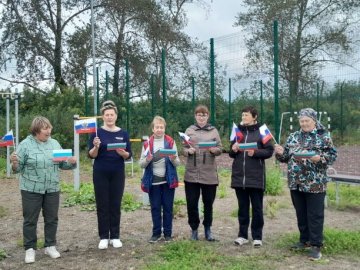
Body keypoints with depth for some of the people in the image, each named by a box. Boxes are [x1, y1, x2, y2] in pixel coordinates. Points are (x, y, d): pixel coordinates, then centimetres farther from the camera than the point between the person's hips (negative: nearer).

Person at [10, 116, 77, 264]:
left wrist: (71, 162, -7)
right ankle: (30, 249, 16)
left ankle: (50, 246, 25)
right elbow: (18, 168, -6)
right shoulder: (25, 145, -6)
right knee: (30, 220, 4)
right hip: (31, 190, -4)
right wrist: (14, 162, -27)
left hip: (52, 189, 4)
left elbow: (62, 164, 13)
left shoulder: (55, 143, 7)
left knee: (52, 219, 10)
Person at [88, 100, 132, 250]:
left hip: (118, 174, 2)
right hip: (100, 174, -1)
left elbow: (129, 155, 3)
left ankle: (115, 236, 15)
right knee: (102, 205, 3)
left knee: (116, 205, 6)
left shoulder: (123, 133, 4)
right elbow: (91, 155, -5)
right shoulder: (97, 132, -2)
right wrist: (96, 146, -24)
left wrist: (122, 153, -18)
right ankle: (103, 237, 12)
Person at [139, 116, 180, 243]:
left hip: (168, 180, 0)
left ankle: (168, 233, 16)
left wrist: (173, 159, -21)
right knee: (155, 208, 7)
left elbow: (177, 163, 1)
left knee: (168, 207, 6)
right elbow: (141, 164, 1)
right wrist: (148, 160, -20)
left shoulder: (171, 142, 0)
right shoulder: (147, 143, 1)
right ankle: (156, 233, 18)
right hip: (153, 181, 0)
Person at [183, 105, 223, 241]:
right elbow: (184, 149, 5)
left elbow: (220, 149, 5)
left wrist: (213, 150, -16)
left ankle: (208, 229, 24)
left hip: (209, 174, 0)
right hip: (192, 173, 0)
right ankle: (194, 229, 20)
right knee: (191, 203, 4)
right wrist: (189, 151, -16)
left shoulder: (213, 130, 7)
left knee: (208, 203, 9)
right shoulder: (189, 130, 7)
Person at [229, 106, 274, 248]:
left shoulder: (261, 131, -2)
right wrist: (233, 150, -5)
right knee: (242, 207, 12)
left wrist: (255, 152, -19)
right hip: (239, 176, 4)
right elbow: (231, 154, 17)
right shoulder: (237, 131, 12)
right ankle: (242, 235, 20)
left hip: (256, 177, -4)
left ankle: (257, 236, 14)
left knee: (257, 208, 5)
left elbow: (269, 151, -5)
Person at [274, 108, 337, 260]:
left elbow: (333, 155, -6)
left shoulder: (323, 137, -3)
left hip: (315, 184, -5)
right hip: (296, 183, 5)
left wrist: (320, 158, -24)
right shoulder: (293, 137, 11)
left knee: (315, 216, -1)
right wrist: (280, 153, -7)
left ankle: (316, 246, 6)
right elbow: (287, 157, 14)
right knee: (301, 214, 14)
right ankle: (305, 240, 28)